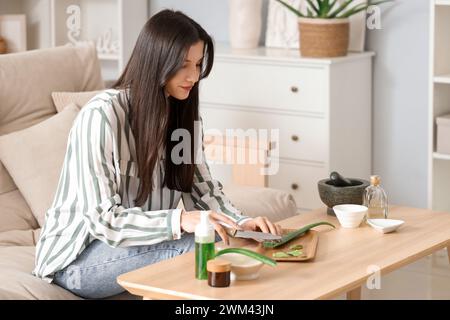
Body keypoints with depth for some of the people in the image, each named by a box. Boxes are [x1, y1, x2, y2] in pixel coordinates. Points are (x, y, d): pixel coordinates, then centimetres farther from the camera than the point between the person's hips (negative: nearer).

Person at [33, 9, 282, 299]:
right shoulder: (101, 115, -22)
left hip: (135, 241, 7)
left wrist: (242, 222, -18)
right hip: (78, 256, -7)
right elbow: (102, 219, -25)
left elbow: (204, 189, 2)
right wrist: (179, 220, -38)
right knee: (202, 244, -26)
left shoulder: (183, 114, 2)